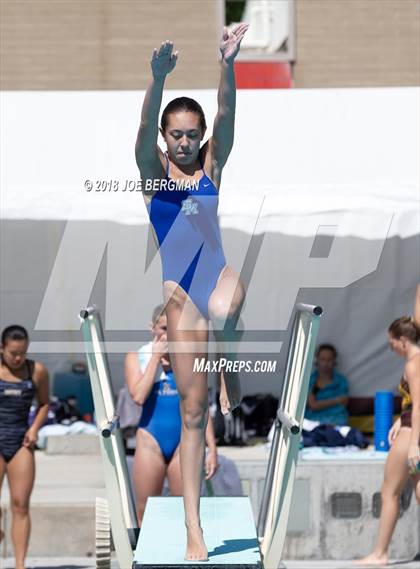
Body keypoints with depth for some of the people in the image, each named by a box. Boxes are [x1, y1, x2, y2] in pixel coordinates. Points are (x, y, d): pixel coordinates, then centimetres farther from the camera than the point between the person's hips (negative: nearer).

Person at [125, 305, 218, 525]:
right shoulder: (136, 357, 2)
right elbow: (138, 396, -15)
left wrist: (212, 449, 2)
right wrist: (156, 357, -10)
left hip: (184, 442, 1)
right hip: (150, 441, -1)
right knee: (146, 516, 3)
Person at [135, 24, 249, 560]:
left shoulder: (211, 166, 7)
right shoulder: (153, 169, 4)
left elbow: (226, 117, -8)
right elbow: (144, 126, -15)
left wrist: (227, 64, -24)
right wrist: (159, 78, -33)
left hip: (218, 272, 1)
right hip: (178, 291, -1)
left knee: (225, 310, -40)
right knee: (192, 410, -2)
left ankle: (231, 373, -7)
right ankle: (193, 529, 3)